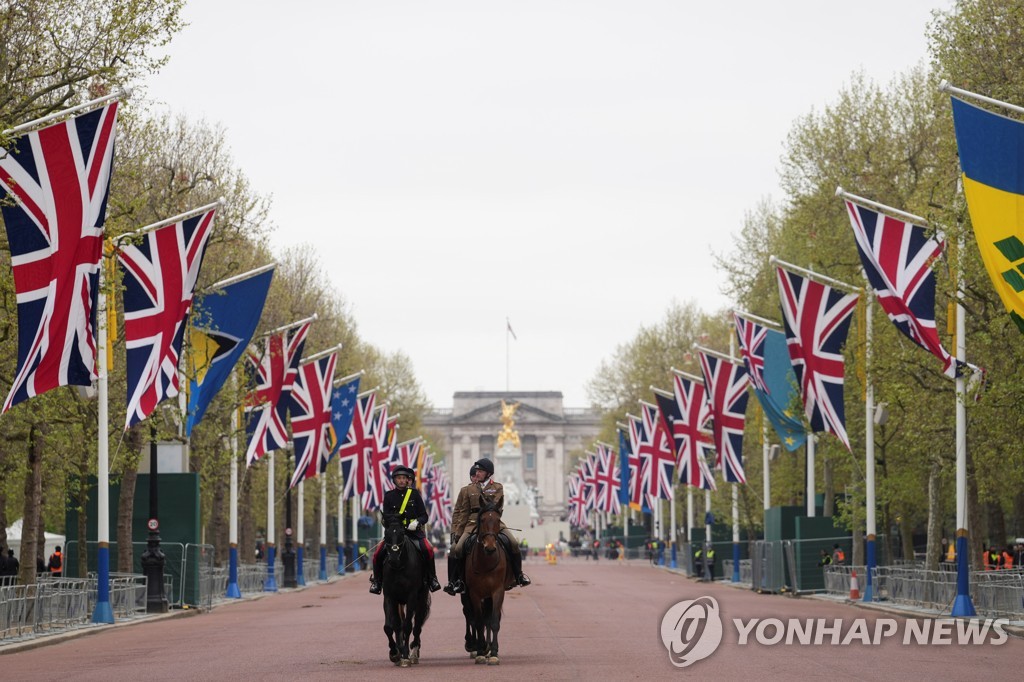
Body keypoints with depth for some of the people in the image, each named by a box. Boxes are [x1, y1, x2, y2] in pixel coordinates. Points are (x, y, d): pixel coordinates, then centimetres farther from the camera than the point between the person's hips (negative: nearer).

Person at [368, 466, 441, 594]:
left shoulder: (414, 494, 8)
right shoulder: (389, 496, 9)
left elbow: (424, 516, 6)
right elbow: (385, 516, 5)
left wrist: (417, 522, -16)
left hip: (413, 531, -1)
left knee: (427, 550, -27)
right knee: (378, 554, -17)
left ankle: (431, 579, -10)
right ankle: (376, 580, 6)